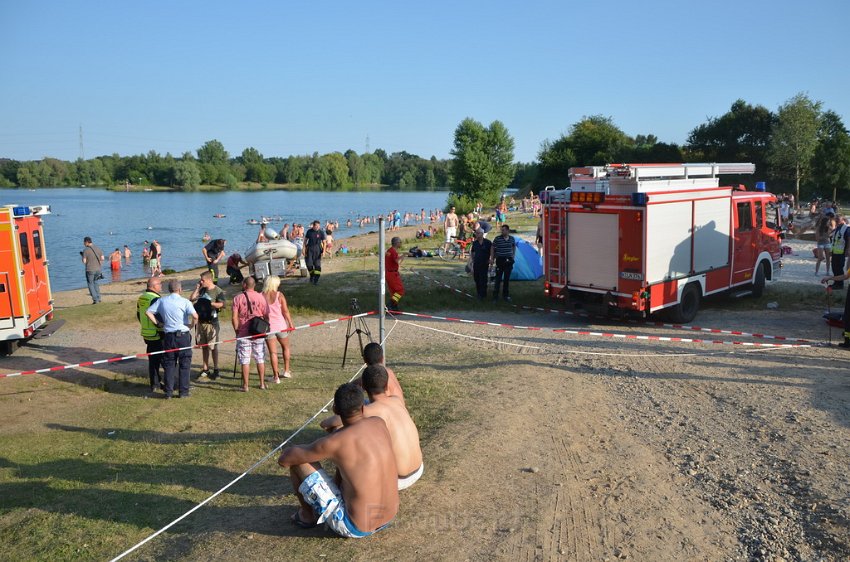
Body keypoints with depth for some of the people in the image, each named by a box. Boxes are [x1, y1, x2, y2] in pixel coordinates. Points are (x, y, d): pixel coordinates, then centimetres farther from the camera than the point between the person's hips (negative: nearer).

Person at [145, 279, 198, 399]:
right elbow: (195, 316, -21)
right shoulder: (184, 301, -9)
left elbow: (148, 312, 2)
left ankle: (168, 392, 13)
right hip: (183, 335, -3)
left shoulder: (162, 301, 3)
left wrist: (158, 323, 7)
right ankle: (183, 392, 8)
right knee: (184, 364, 7)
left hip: (168, 336, 3)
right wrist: (191, 326, -4)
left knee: (169, 364, 12)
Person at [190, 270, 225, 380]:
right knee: (204, 346, 12)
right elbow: (191, 299, 9)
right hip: (201, 322, 6)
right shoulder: (202, 290, 11)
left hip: (212, 323, -6)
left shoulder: (218, 291, -9)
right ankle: (205, 369, 21)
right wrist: (197, 288, 1)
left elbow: (221, 304, -19)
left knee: (213, 347, 0)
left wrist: (209, 303, -17)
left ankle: (216, 370, 9)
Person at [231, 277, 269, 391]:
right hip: (259, 333, 2)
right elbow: (266, 316, 0)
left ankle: (245, 385, 7)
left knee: (245, 361, 4)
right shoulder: (260, 297, -1)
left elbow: (234, 317, -9)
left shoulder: (238, 298, -5)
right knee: (260, 359, 11)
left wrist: (237, 330, 3)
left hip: (243, 333, -1)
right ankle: (262, 383, 16)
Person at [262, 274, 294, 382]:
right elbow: (285, 311, -6)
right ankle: (286, 371, 26)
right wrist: (290, 323, 5)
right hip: (281, 326, 0)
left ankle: (276, 376, 6)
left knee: (273, 352, 5)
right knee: (286, 347, 22)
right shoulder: (279, 295, -7)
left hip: (268, 327, 1)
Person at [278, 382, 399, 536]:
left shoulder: (334, 442, -21)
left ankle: (307, 515, 24)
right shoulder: (380, 423, -3)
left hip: (354, 528, -6)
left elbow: (283, 460, -10)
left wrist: (288, 450, 14)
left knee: (297, 460, 1)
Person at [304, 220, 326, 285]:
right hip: (310, 249, 1)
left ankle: (316, 280, 0)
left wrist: (323, 251, -13)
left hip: (317, 250, -1)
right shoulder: (309, 231, 1)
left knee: (317, 264, -6)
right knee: (309, 264, -2)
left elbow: (324, 242, -2)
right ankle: (312, 275, 24)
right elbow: (305, 240, 11)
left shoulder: (321, 233, -4)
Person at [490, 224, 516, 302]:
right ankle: (495, 294, 5)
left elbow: (514, 247, 21)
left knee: (507, 278, 9)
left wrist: (513, 256, 15)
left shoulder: (512, 238, 2)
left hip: (509, 260, 3)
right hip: (500, 260, -3)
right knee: (498, 277, -3)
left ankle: (506, 295, 18)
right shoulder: (497, 238, -7)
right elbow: (492, 248, 0)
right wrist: (492, 258, -3)